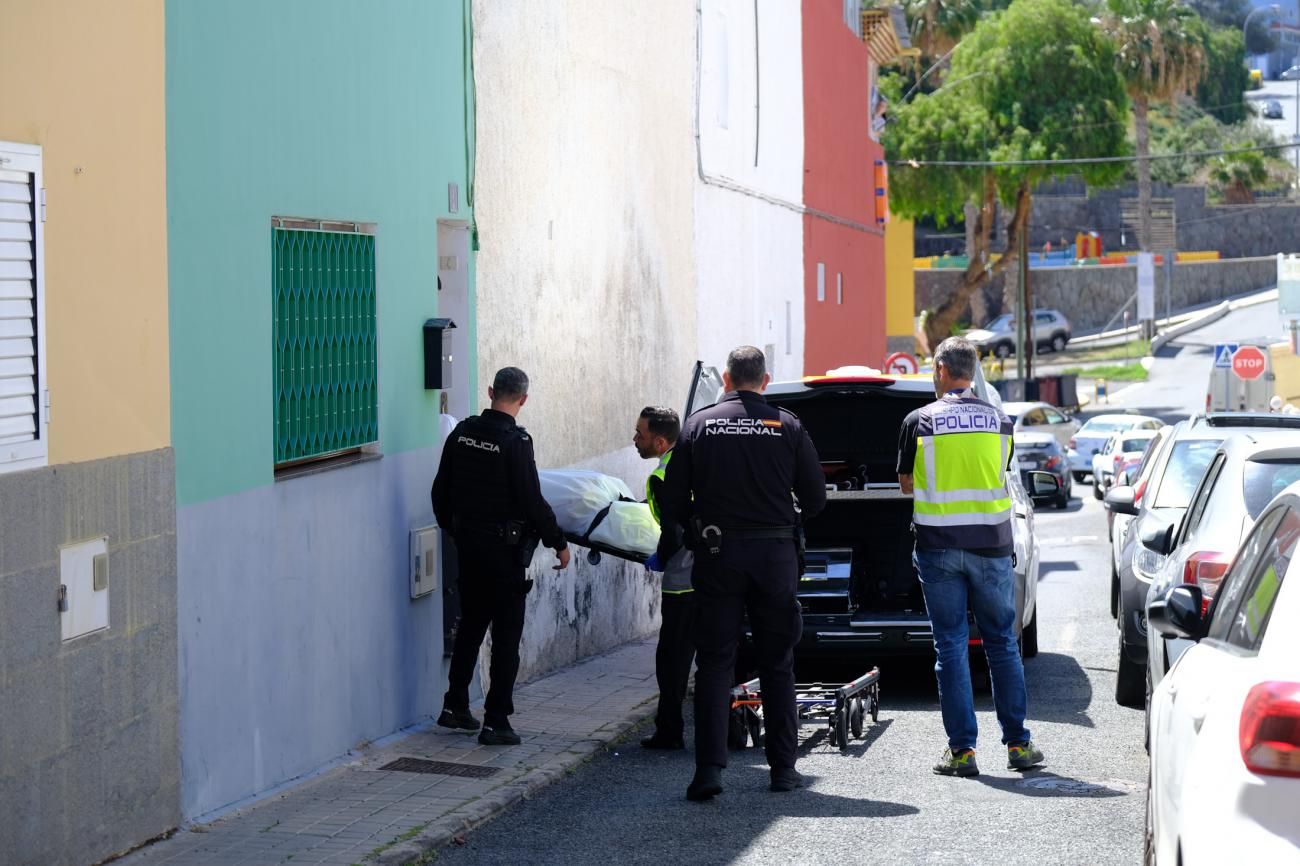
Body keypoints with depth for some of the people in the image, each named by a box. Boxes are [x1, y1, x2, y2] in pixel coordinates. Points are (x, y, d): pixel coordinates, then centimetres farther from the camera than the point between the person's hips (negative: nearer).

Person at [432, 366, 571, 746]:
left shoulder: (462, 432, 3)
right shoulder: (515, 441, -17)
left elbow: (441, 491, 10)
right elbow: (532, 501, -17)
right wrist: (559, 542, -6)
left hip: (467, 544, 6)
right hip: (503, 548, -6)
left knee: (470, 625, 20)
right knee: (506, 635, 1)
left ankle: (454, 705, 25)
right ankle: (496, 722, 0)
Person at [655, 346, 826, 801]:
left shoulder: (699, 425, 0)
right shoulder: (788, 427, 0)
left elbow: (672, 502, -1)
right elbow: (815, 499, 3)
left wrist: (692, 531, 17)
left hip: (717, 555, -1)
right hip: (776, 554, 1)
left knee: (714, 664, 1)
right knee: (777, 665, 11)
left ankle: (709, 767, -10)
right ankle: (783, 767, 14)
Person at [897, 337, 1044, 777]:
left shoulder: (920, 421, -3)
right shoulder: (999, 420, 4)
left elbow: (906, 484, 6)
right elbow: (1001, 475, 14)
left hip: (939, 546, -2)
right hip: (991, 543, 2)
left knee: (951, 646, 2)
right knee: (1002, 643, 10)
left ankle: (961, 750, 0)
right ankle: (1018, 744, 12)